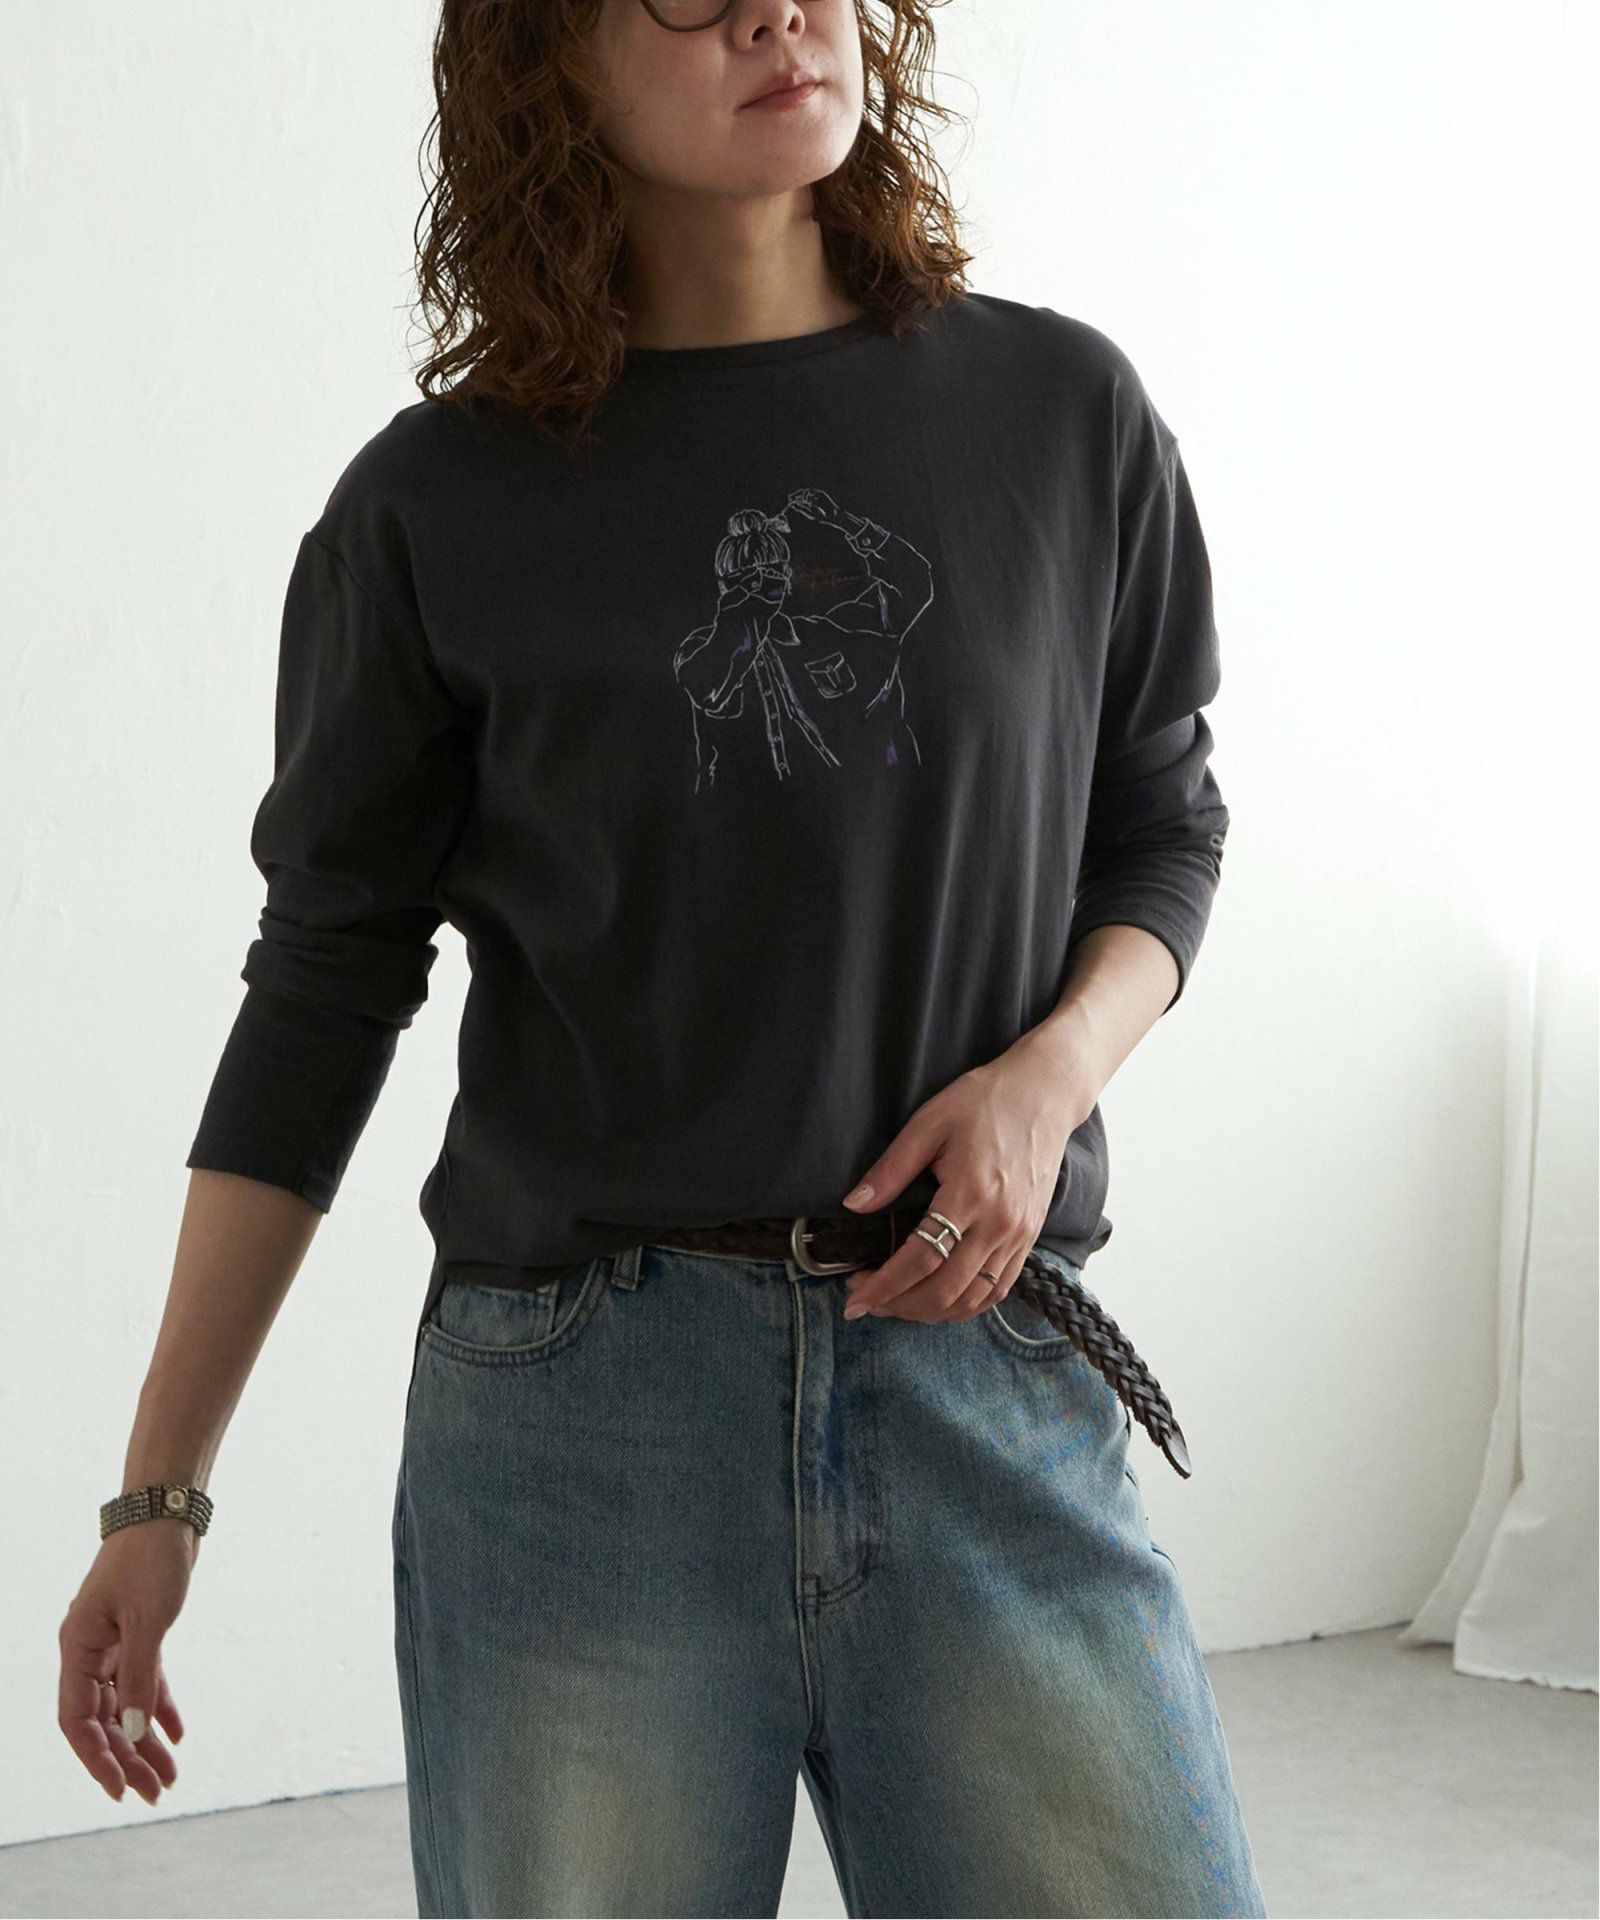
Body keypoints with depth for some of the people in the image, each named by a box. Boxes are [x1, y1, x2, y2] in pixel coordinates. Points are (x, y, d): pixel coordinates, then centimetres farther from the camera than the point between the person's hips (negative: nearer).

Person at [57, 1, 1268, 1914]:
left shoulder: (1065, 417, 5)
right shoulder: (437, 511, 2)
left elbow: (1160, 824, 16)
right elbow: (323, 988, 6)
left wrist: (1052, 1068, -7)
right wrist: (157, 1494, 5)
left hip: (991, 1384, 2)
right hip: (576, 1400, -1)